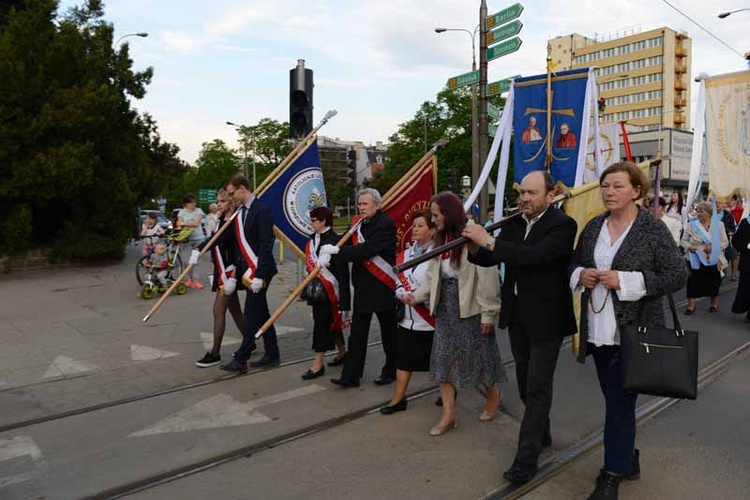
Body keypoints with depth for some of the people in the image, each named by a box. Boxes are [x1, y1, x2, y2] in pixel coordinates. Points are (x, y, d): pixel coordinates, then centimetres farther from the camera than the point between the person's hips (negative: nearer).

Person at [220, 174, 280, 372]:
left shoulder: (262, 210, -13)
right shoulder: (239, 213, 13)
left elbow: (266, 245, -18)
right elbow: (237, 246, 15)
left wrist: (259, 275, -21)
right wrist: (233, 274, 10)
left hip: (259, 271, -9)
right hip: (247, 272, 9)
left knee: (252, 314, -4)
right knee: (261, 313, 13)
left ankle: (241, 359, 3)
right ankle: (272, 355, 22)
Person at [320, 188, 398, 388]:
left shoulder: (385, 224, -14)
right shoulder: (360, 223, 11)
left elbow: (367, 250, -24)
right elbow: (354, 250, 15)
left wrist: (337, 250, -22)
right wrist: (329, 254, -2)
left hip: (383, 287, -7)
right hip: (363, 286, 7)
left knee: (388, 332, 9)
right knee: (357, 333, 6)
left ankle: (390, 371, 26)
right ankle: (351, 375, 10)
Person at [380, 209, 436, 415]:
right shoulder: (405, 255, 9)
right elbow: (399, 282, 9)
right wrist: (404, 295, -10)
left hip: (430, 318, -5)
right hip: (408, 317, 5)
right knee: (403, 357, 8)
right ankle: (398, 399, 17)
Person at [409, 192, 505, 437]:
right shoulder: (441, 240, 8)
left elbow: (486, 278, -18)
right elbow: (433, 276, 11)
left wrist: (488, 313, -16)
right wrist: (418, 295, -2)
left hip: (470, 308, -7)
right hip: (445, 308, 7)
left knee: (478, 355, 10)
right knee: (443, 359, 5)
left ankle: (493, 396, 38)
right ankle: (449, 414, 14)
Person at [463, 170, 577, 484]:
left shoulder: (562, 225, -14)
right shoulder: (515, 222, 5)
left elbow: (534, 256, -30)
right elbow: (490, 258, 3)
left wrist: (488, 241, -32)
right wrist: (473, 246, -18)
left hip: (545, 318, -7)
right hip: (517, 315, 7)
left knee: (537, 387, -1)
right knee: (526, 383, 19)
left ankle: (526, 458, 7)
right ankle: (541, 434, 39)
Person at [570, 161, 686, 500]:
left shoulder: (653, 229, -7)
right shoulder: (594, 227, 8)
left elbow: (676, 276, -10)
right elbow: (574, 265, 18)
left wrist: (625, 281, -19)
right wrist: (581, 275, -5)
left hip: (633, 331, -5)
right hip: (599, 330, 5)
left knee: (619, 404, 1)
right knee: (615, 400, 17)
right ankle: (627, 459, 37)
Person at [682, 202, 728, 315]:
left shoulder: (718, 225, 0)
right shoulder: (691, 224, -1)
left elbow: (725, 242, 0)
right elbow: (683, 240, 3)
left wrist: (713, 248, -17)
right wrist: (689, 246, -17)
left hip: (713, 260, 1)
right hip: (695, 260, 0)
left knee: (713, 282, 11)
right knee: (693, 282, -2)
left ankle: (714, 304, 31)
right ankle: (691, 305, 7)